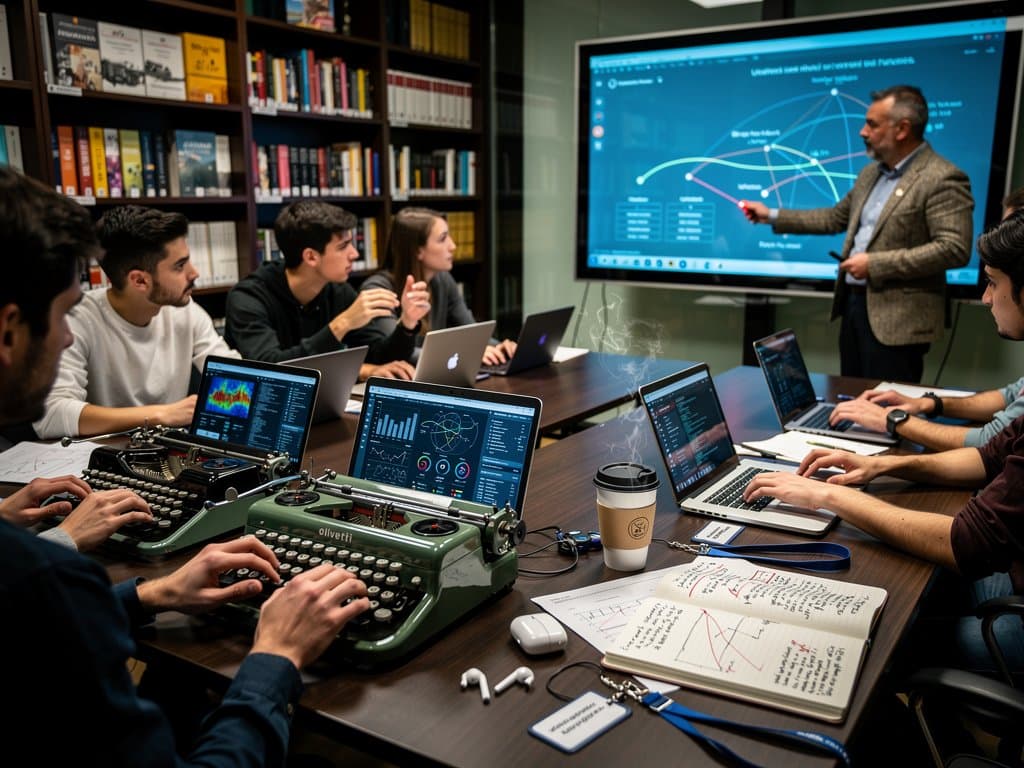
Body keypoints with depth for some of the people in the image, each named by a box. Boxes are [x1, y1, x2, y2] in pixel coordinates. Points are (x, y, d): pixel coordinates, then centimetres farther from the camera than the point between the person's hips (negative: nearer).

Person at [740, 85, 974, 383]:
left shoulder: (943, 179, -14)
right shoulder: (870, 173, 14)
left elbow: (954, 249, -21)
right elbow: (837, 217, 23)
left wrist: (875, 264, -21)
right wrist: (773, 216, 19)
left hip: (896, 319, -8)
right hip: (853, 303, 8)